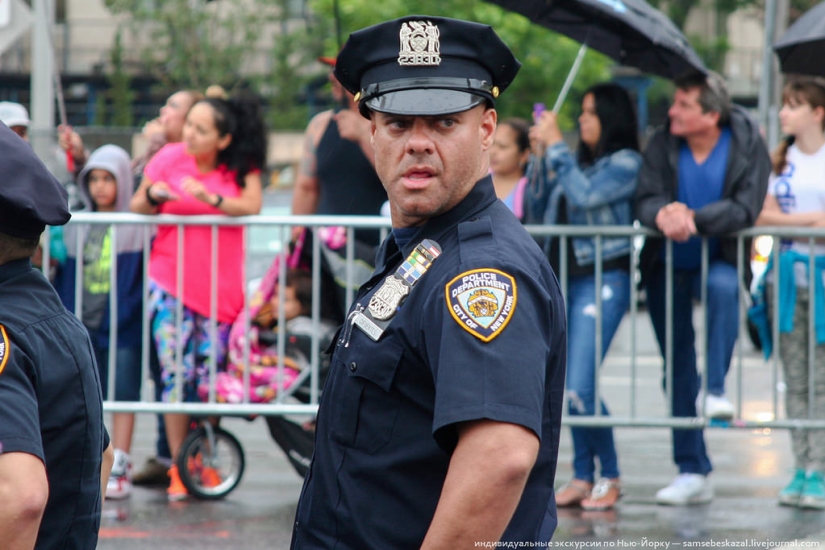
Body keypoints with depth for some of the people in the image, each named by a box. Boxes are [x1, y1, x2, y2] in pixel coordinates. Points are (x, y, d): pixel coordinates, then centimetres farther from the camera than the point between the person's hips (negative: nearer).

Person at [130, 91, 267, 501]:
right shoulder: (169, 158, 0)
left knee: (211, 377, 2)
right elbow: (137, 206, 6)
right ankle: (178, 465, 0)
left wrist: (211, 198, -29)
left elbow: (252, 205, -15)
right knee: (176, 372, -6)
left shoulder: (241, 167, 0)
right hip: (171, 280, 0)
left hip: (220, 286, 0)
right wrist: (153, 195, -16)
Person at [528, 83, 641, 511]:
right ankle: (582, 477, 12)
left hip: (603, 279, -7)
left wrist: (556, 146, -8)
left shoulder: (625, 162, -3)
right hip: (562, 278, 7)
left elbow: (585, 196, -18)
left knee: (579, 388, -13)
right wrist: (541, 155, 9)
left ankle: (609, 477, 0)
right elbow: (538, 211, 17)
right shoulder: (578, 161, 16)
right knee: (567, 389, 5)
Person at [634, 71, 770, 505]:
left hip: (716, 260, -3)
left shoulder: (748, 147, -12)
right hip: (667, 269, 3)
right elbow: (645, 203, -13)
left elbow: (745, 209, -22)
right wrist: (664, 214, -37)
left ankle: (716, 390, -37)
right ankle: (692, 473, 11)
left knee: (722, 286, -40)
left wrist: (693, 218, -34)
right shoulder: (662, 144, -6)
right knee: (678, 371, 4)